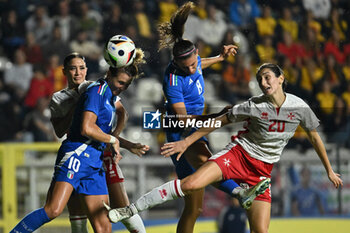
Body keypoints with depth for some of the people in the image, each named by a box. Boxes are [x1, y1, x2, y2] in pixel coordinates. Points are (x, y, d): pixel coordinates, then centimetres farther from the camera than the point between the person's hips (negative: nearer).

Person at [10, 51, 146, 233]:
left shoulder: (111, 95, 21)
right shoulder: (97, 90, -6)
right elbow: (86, 128, -17)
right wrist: (113, 140, -5)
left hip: (94, 163, 9)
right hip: (77, 154, -9)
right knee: (53, 210, -26)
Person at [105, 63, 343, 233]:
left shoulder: (299, 107, -5)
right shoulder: (254, 106, -8)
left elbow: (315, 137, 10)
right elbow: (219, 121, 1)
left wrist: (329, 170, 17)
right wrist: (186, 142, 0)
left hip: (262, 171, 2)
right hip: (238, 154, -2)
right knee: (191, 183, -24)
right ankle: (130, 210, -18)